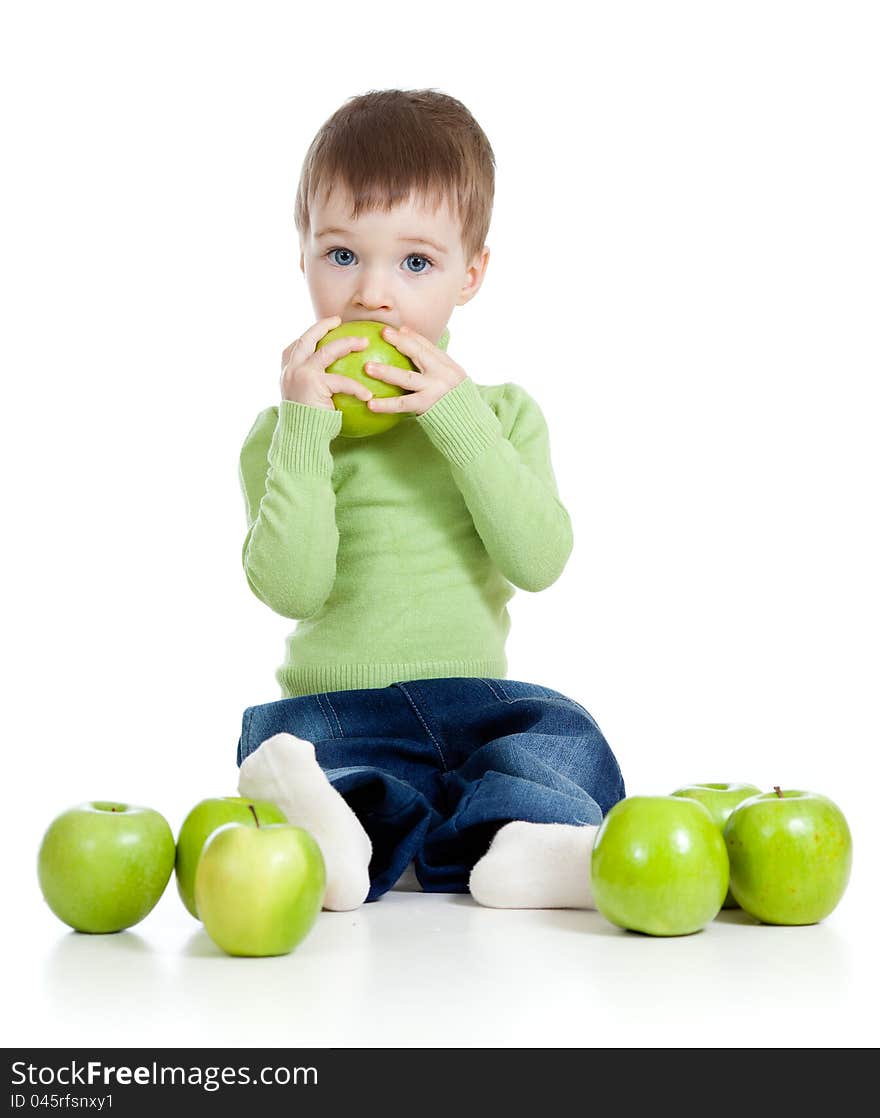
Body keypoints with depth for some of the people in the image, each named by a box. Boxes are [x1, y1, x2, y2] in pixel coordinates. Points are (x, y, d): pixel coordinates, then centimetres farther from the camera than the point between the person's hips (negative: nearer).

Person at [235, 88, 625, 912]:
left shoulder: (501, 413, 10)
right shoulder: (283, 432, 4)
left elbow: (539, 561, -8)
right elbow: (291, 588, -13)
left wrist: (459, 417, -15)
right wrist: (304, 428, -18)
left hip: (473, 702, 2)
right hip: (334, 712, -2)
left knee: (562, 732, -26)